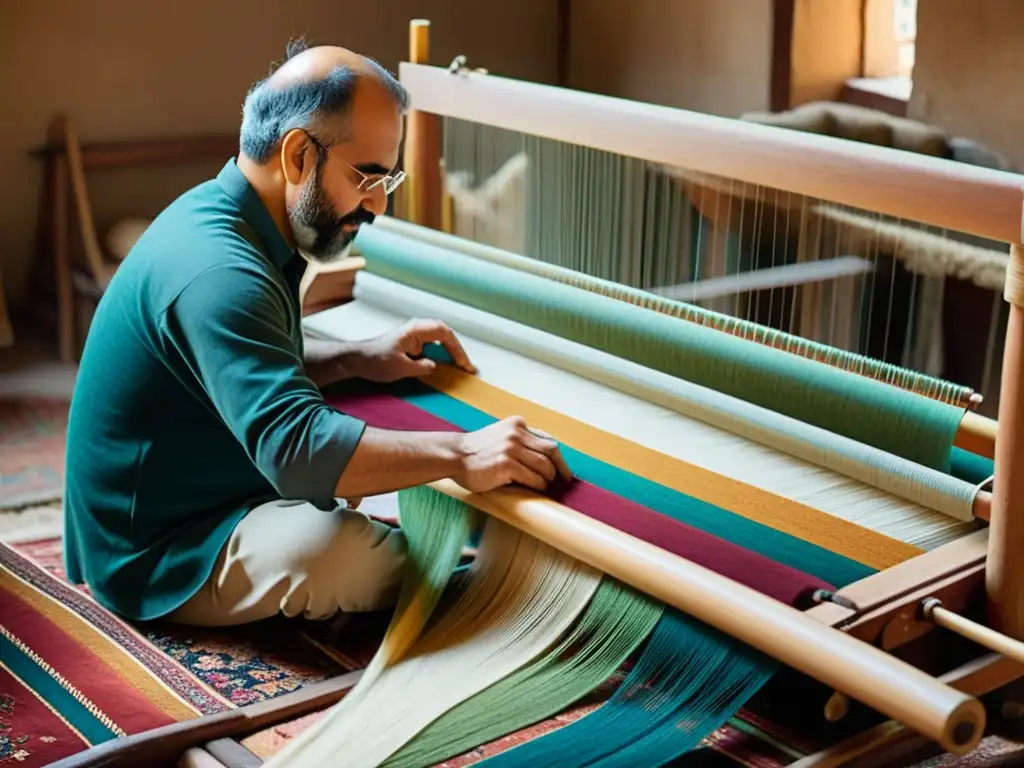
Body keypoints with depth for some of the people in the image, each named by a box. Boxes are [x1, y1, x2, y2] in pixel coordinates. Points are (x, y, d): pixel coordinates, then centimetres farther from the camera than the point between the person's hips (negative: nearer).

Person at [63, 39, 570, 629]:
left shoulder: (213, 213, 2)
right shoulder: (216, 270, -29)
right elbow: (296, 446, -38)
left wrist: (357, 359, 2)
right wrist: (459, 455, -36)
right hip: (158, 554, -10)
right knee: (337, 550, -34)